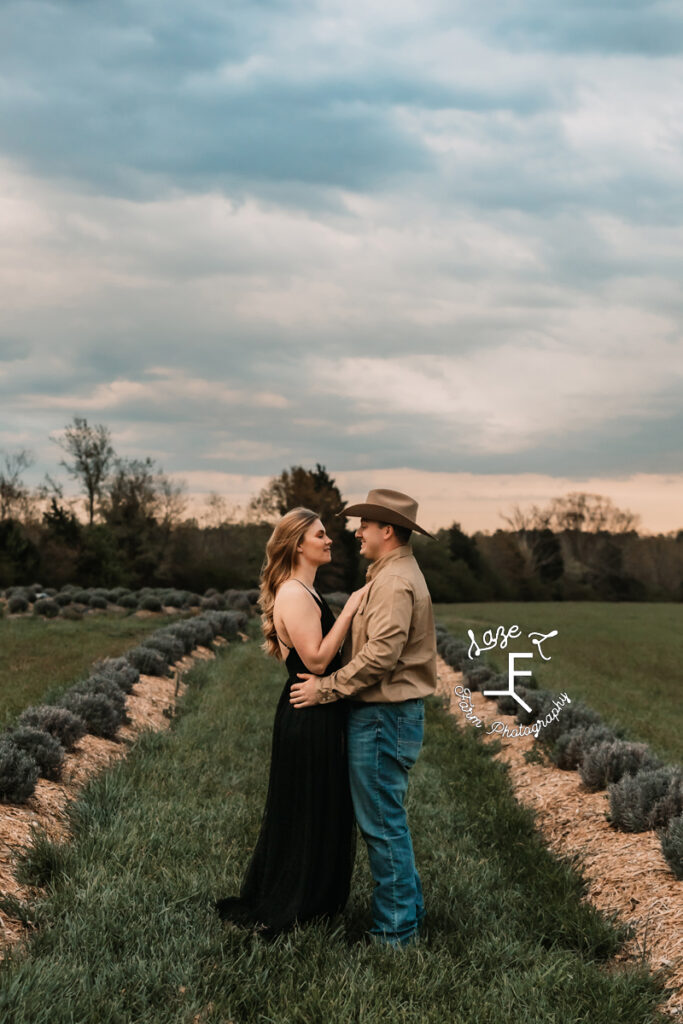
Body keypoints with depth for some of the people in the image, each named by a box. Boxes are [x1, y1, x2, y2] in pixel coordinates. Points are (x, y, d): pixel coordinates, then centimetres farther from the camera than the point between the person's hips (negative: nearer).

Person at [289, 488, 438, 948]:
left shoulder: (393, 583, -18)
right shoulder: (399, 575, 17)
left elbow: (379, 656, -25)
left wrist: (326, 687, -17)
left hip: (383, 718, -11)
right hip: (395, 713, 11)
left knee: (383, 824, -4)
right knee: (388, 820, 18)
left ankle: (395, 930, 4)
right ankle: (409, 913, 26)